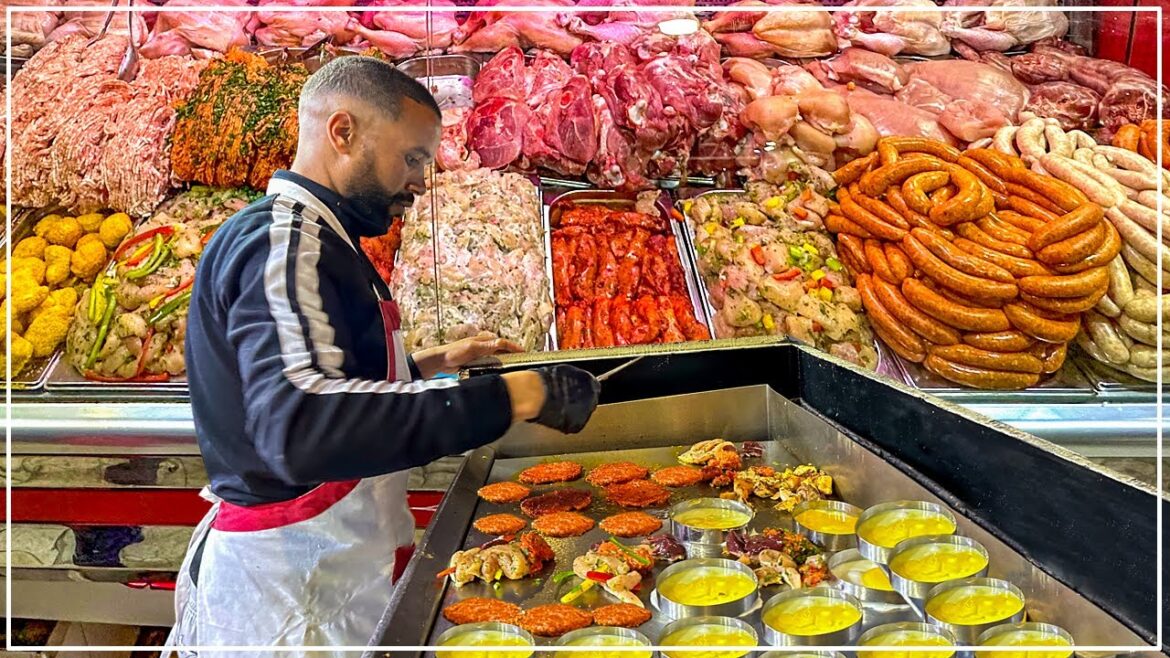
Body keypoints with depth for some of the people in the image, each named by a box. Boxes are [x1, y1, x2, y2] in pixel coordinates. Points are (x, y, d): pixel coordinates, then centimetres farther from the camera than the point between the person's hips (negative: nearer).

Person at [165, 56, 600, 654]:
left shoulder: (306, 235, 14)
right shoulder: (283, 240, -19)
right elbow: (302, 426, -35)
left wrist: (432, 364, 15)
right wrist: (510, 396, -34)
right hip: (294, 583, -10)